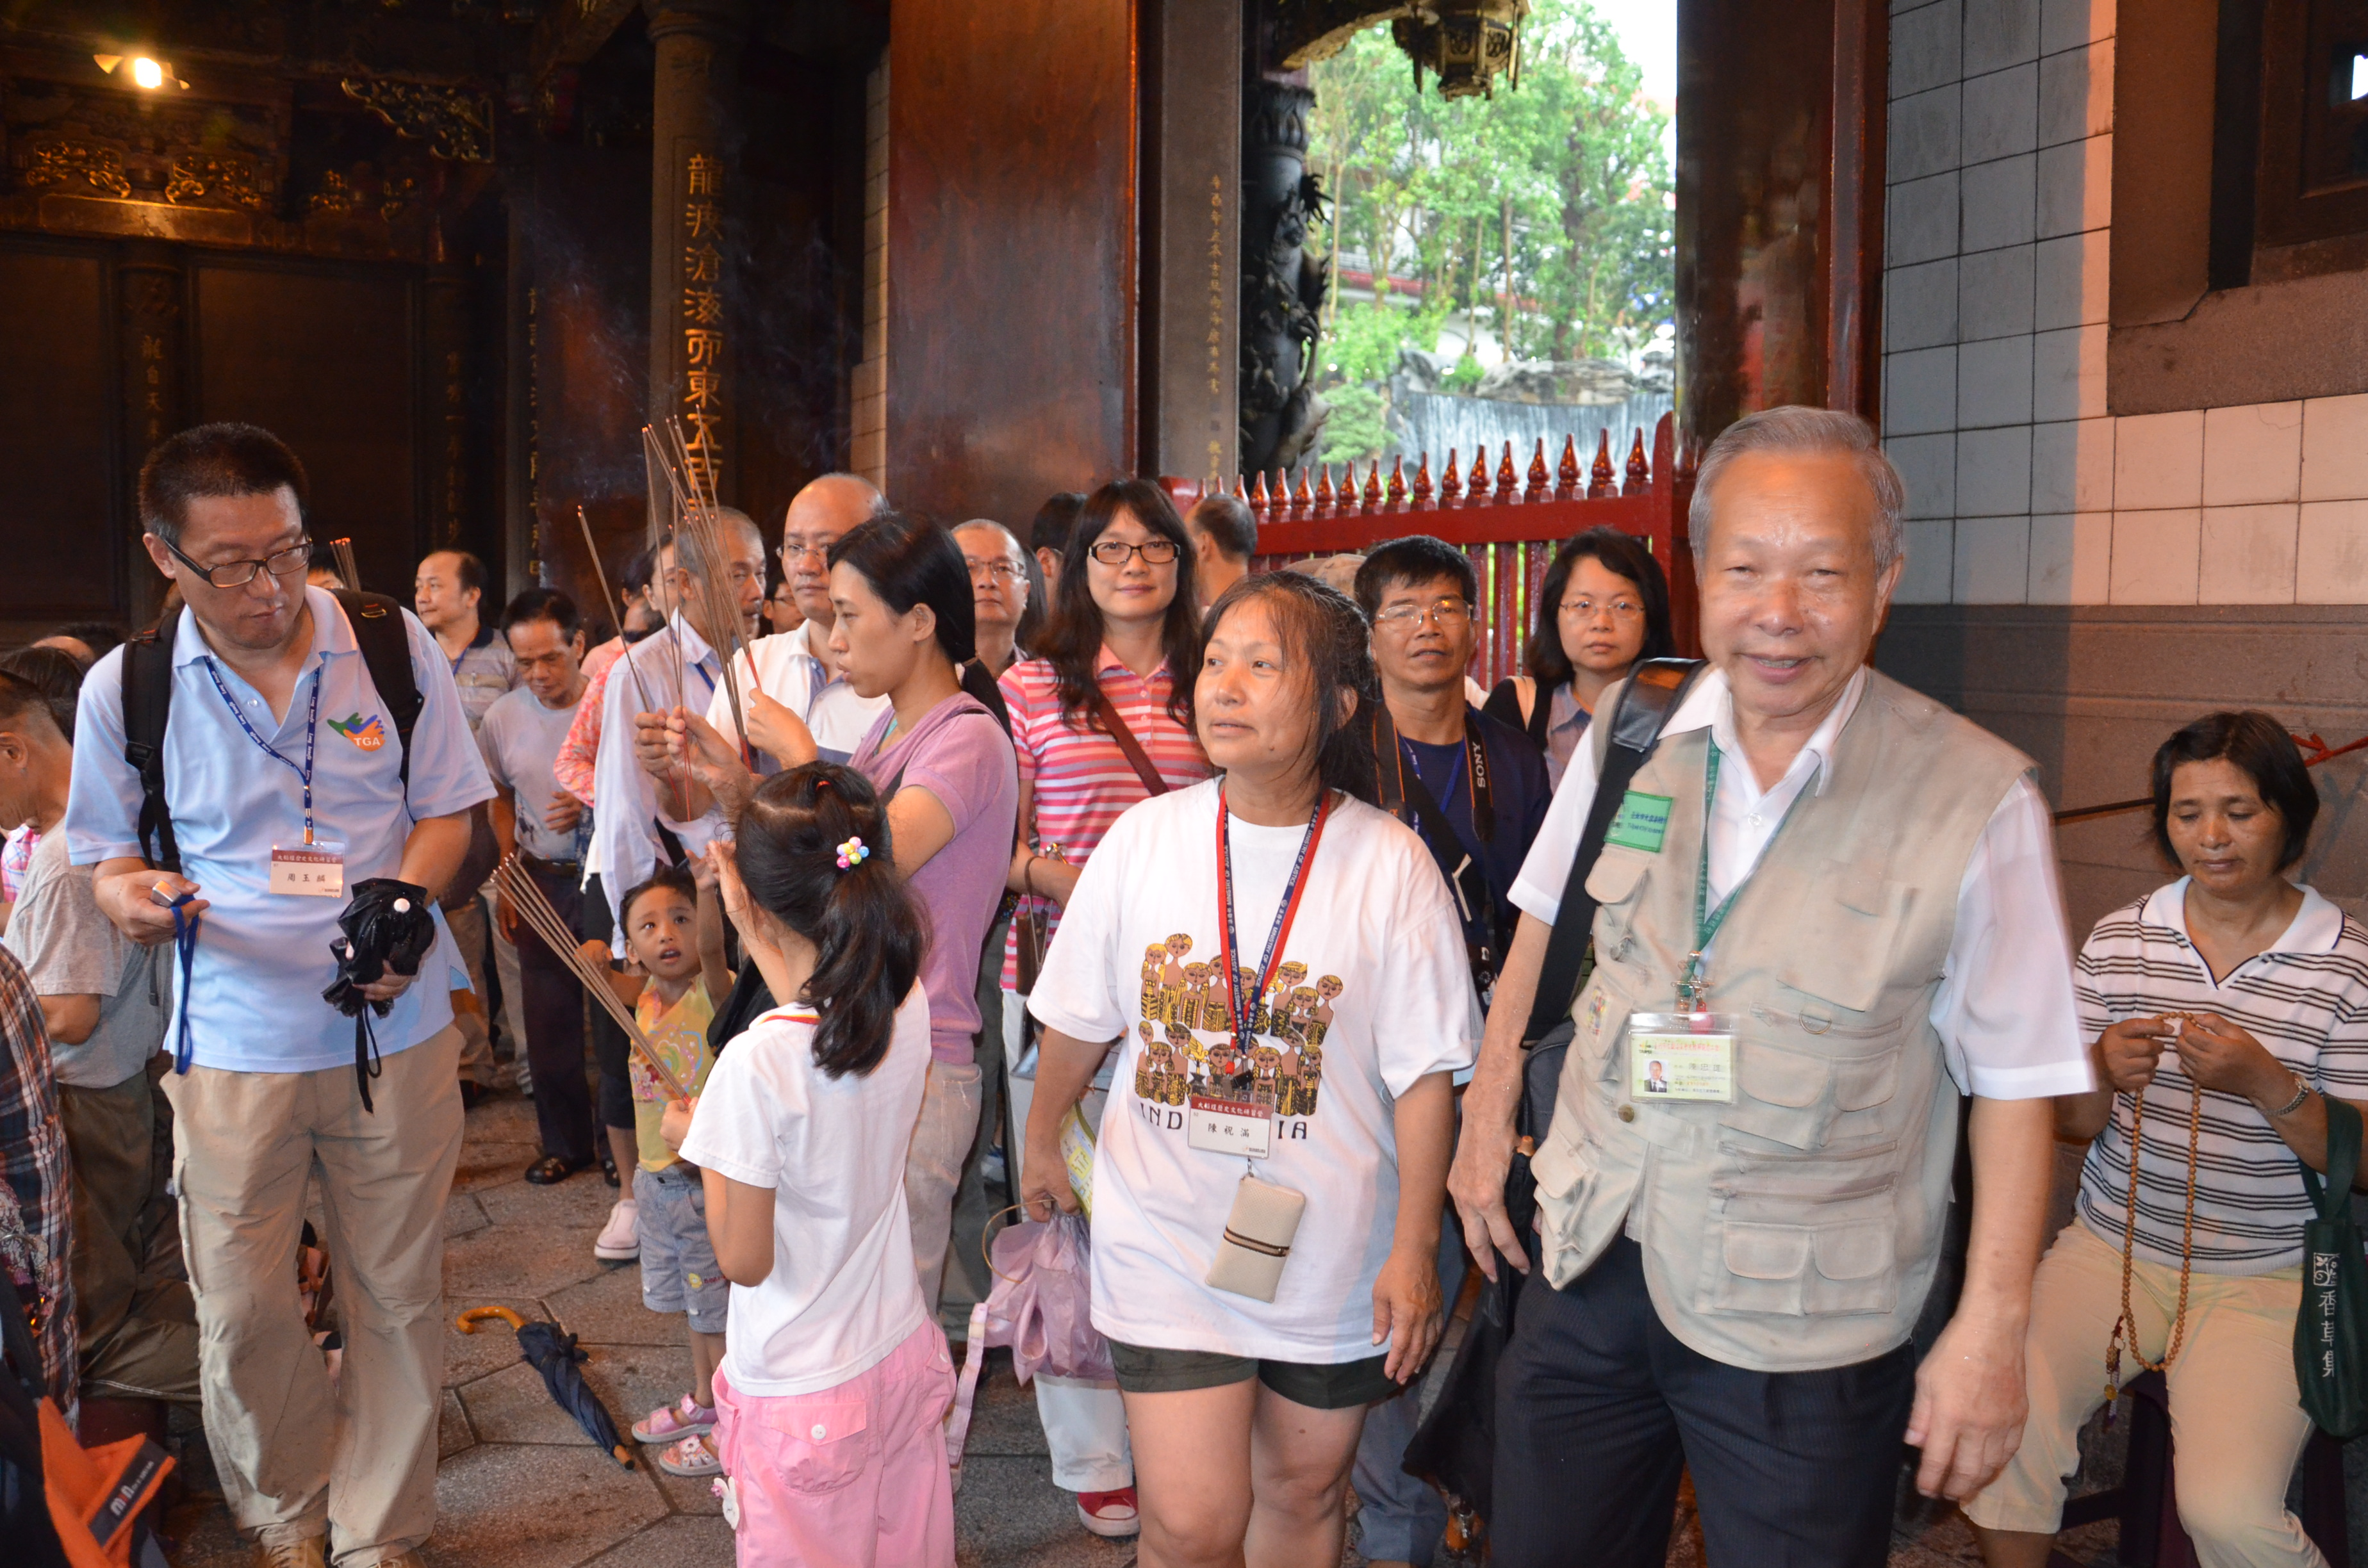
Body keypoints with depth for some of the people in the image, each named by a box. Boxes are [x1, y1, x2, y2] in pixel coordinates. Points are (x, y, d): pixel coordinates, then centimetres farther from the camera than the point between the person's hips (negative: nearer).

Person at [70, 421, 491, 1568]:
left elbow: (445, 814, 3)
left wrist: (404, 912, -16)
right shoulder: (123, 688, -2)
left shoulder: (395, 647, -4)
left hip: (396, 1033, 0)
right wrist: (133, 897, -16)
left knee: (395, 1298, 10)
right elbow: (106, 856, 8)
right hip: (232, 1044, 0)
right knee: (238, 1313, 7)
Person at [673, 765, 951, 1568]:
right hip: (903, 1359, 5)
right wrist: (760, 933, 23)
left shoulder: (757, 1063, -27)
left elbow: (744, 1260, -17)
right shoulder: (908, 1010, -10)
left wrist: (701, 1143, -3)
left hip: (801, 1393, -5)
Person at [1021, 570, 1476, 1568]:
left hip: (1331, 1252, 0)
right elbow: (1080, 1017, 7)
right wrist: (1041, 1142, 19)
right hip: (1168, 1240, 0)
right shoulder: (1143, 838, -6)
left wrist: (1414, 1249, -7)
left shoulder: (1390, 864, -11)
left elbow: (1425, 1074, -7)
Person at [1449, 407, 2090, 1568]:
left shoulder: (1977, 802, -14)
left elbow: (2013, 1083, -8)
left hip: (1801, 1329, -3)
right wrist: (1486, 1117, 12)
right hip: (1588, 1261, 4)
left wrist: (1990, 1329, -7)